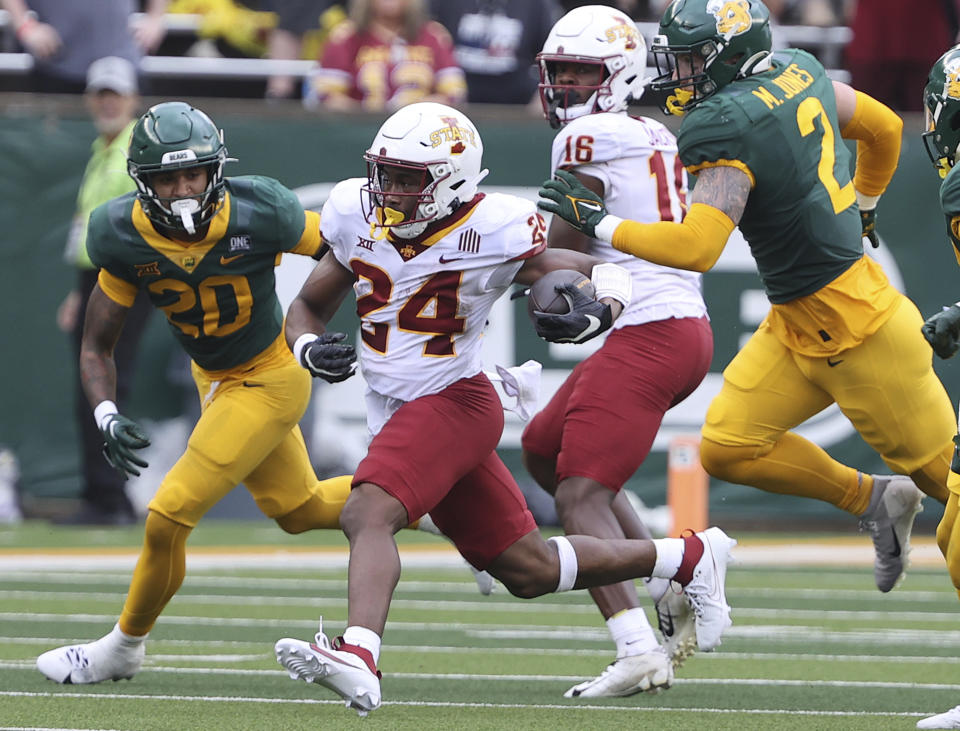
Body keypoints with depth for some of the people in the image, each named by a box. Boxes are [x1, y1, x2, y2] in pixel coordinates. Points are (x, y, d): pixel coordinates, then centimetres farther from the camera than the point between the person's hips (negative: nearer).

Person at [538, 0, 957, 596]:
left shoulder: (728, 128, -24)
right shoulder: (797, 74, 1)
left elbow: (696, 248, -32)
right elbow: (885, 129, 17)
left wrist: (597, 222, -22)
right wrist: (860, 210, 34)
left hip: (855, 325, -9)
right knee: (729, 447, 5)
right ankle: (872, 501, 19)